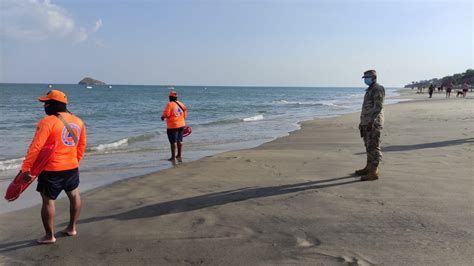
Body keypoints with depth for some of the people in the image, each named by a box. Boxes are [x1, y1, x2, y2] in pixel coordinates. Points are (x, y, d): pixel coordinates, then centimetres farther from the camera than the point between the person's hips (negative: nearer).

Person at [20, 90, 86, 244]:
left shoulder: (47, 122, -16)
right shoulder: (78, 121, 4)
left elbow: (36, 147, -20)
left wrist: (26, 167, -15)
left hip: (51, 170, -6)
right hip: (72, 167, 6)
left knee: (48, 201, 7)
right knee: (74, 195, 23)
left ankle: (49, 236, 16)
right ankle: (72, 228, 33)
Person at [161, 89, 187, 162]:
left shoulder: (170, 104, -13)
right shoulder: (181, 104, 7)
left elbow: (166, 114, -19)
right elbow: (185, 115, 10)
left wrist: (163, 117, 1)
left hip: (172, 126, -7)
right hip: (181, 125, 7)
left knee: (173, 142, -2)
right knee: (179, 140, 16)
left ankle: (173, 157, 1)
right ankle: (179, 155, 24)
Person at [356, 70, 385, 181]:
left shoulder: (378, 89, -10)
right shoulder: (370, 89, 20)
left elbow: (378, 107, -20)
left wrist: (371, 121, -25)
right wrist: (362, 122, 22)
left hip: (373, 123, -10)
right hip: (366, 123, 10)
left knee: (373, 147, -10)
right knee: (368, 146, 16)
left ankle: (374, 172, -9)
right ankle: (369, 167, 26)